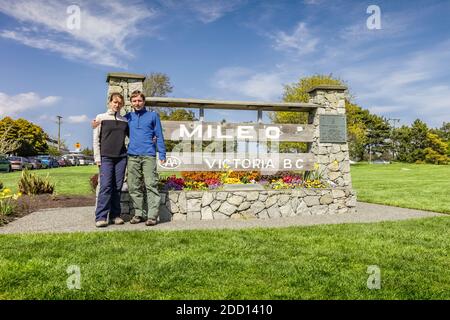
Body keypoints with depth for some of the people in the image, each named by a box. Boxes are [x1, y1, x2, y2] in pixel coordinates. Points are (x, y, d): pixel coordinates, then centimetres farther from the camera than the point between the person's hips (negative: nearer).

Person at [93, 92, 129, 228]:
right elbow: (96, 139, 4)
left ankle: (115, 215, 10)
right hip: (106, 157, -3)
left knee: (117, 187, 3)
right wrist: (97, 157, -3)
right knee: (105, 186, -11)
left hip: (121, 157, 3)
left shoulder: (125, 120, 13)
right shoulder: (101, 118, 6)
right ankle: (101, 217, -8)